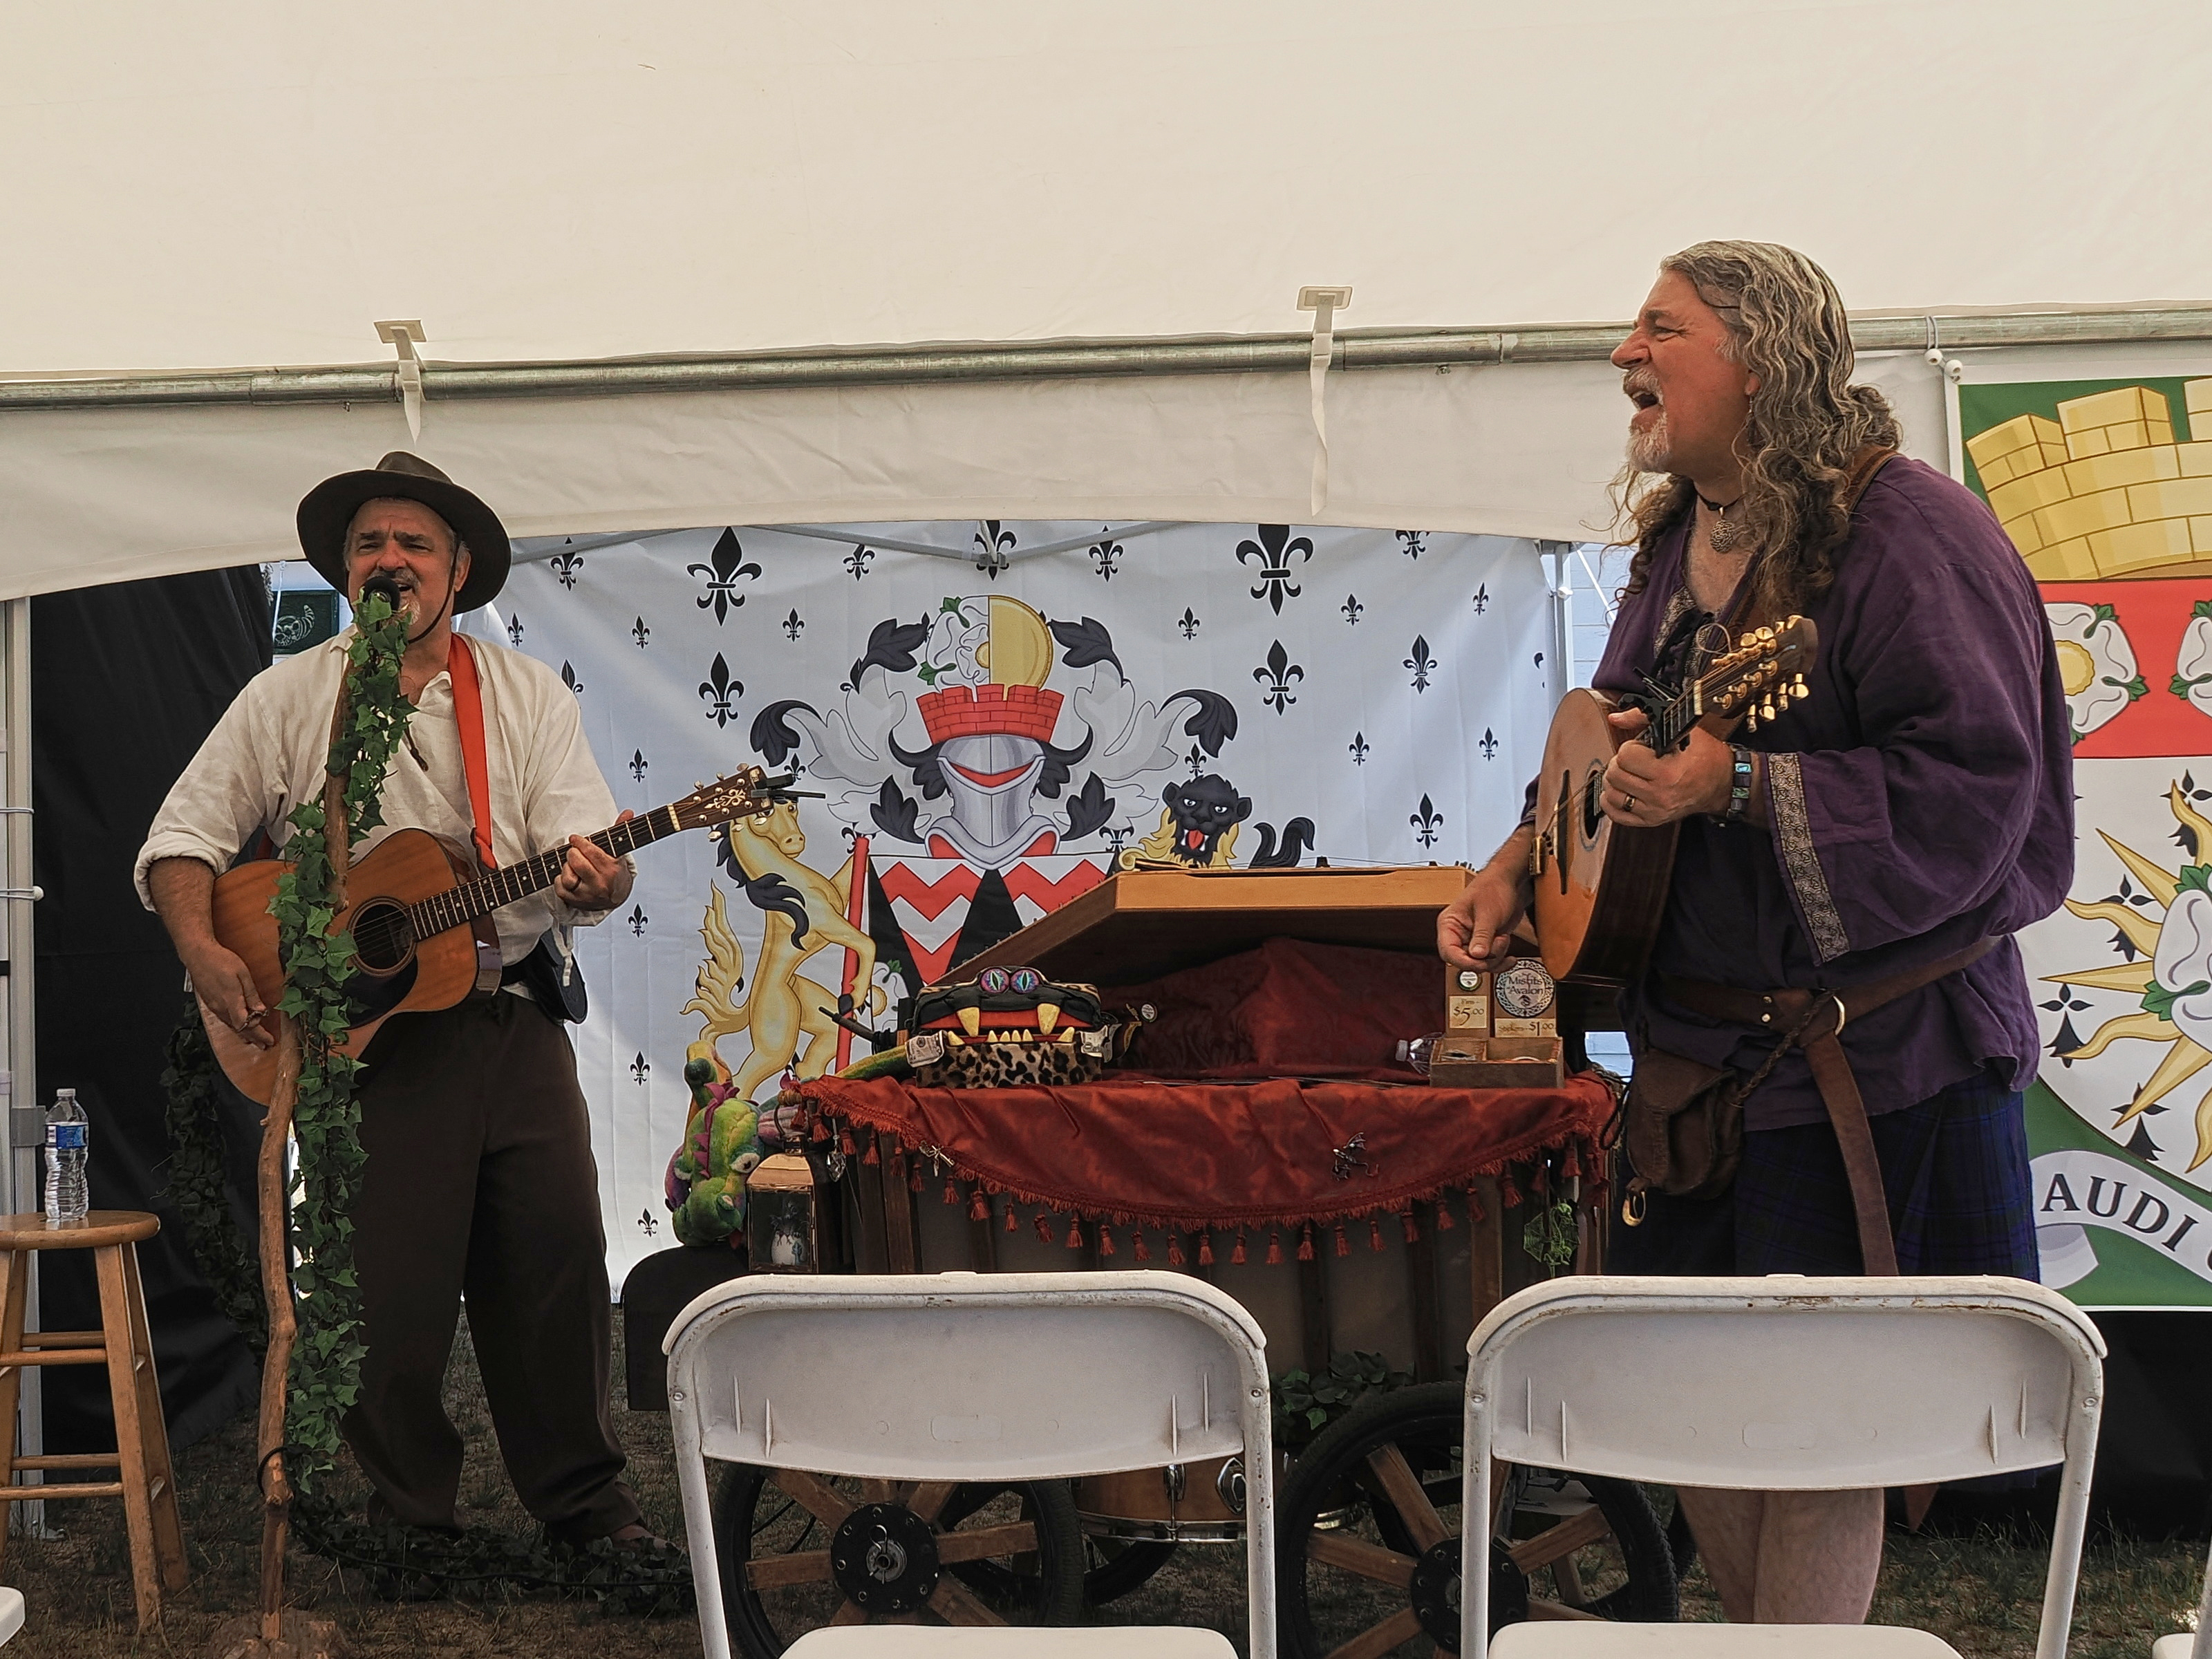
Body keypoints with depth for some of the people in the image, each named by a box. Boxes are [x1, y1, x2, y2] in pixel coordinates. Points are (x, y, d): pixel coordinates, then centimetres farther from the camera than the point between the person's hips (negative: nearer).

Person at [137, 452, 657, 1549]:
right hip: (360, 1035, -2)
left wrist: (592, 881, -25)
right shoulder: (289, 697, 5)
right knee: (392, 1287, -2)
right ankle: (411, 1513, 17)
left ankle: (584, 1500, 19)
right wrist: (203, 952, -14)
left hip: (514, 1021, 2)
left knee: (558, 1262, 3)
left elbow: (586, 846, 0)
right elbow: (183, 837, 4)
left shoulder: (528, 696, 9)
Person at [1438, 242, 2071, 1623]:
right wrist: (1523, 862, 8)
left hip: (1866, 1070, -8)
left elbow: (1972, 788, -24)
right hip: (1695, 1049, 8)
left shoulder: (1904, 530, -16)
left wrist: (1735, 783, -30)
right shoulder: (1677, 544, 10)